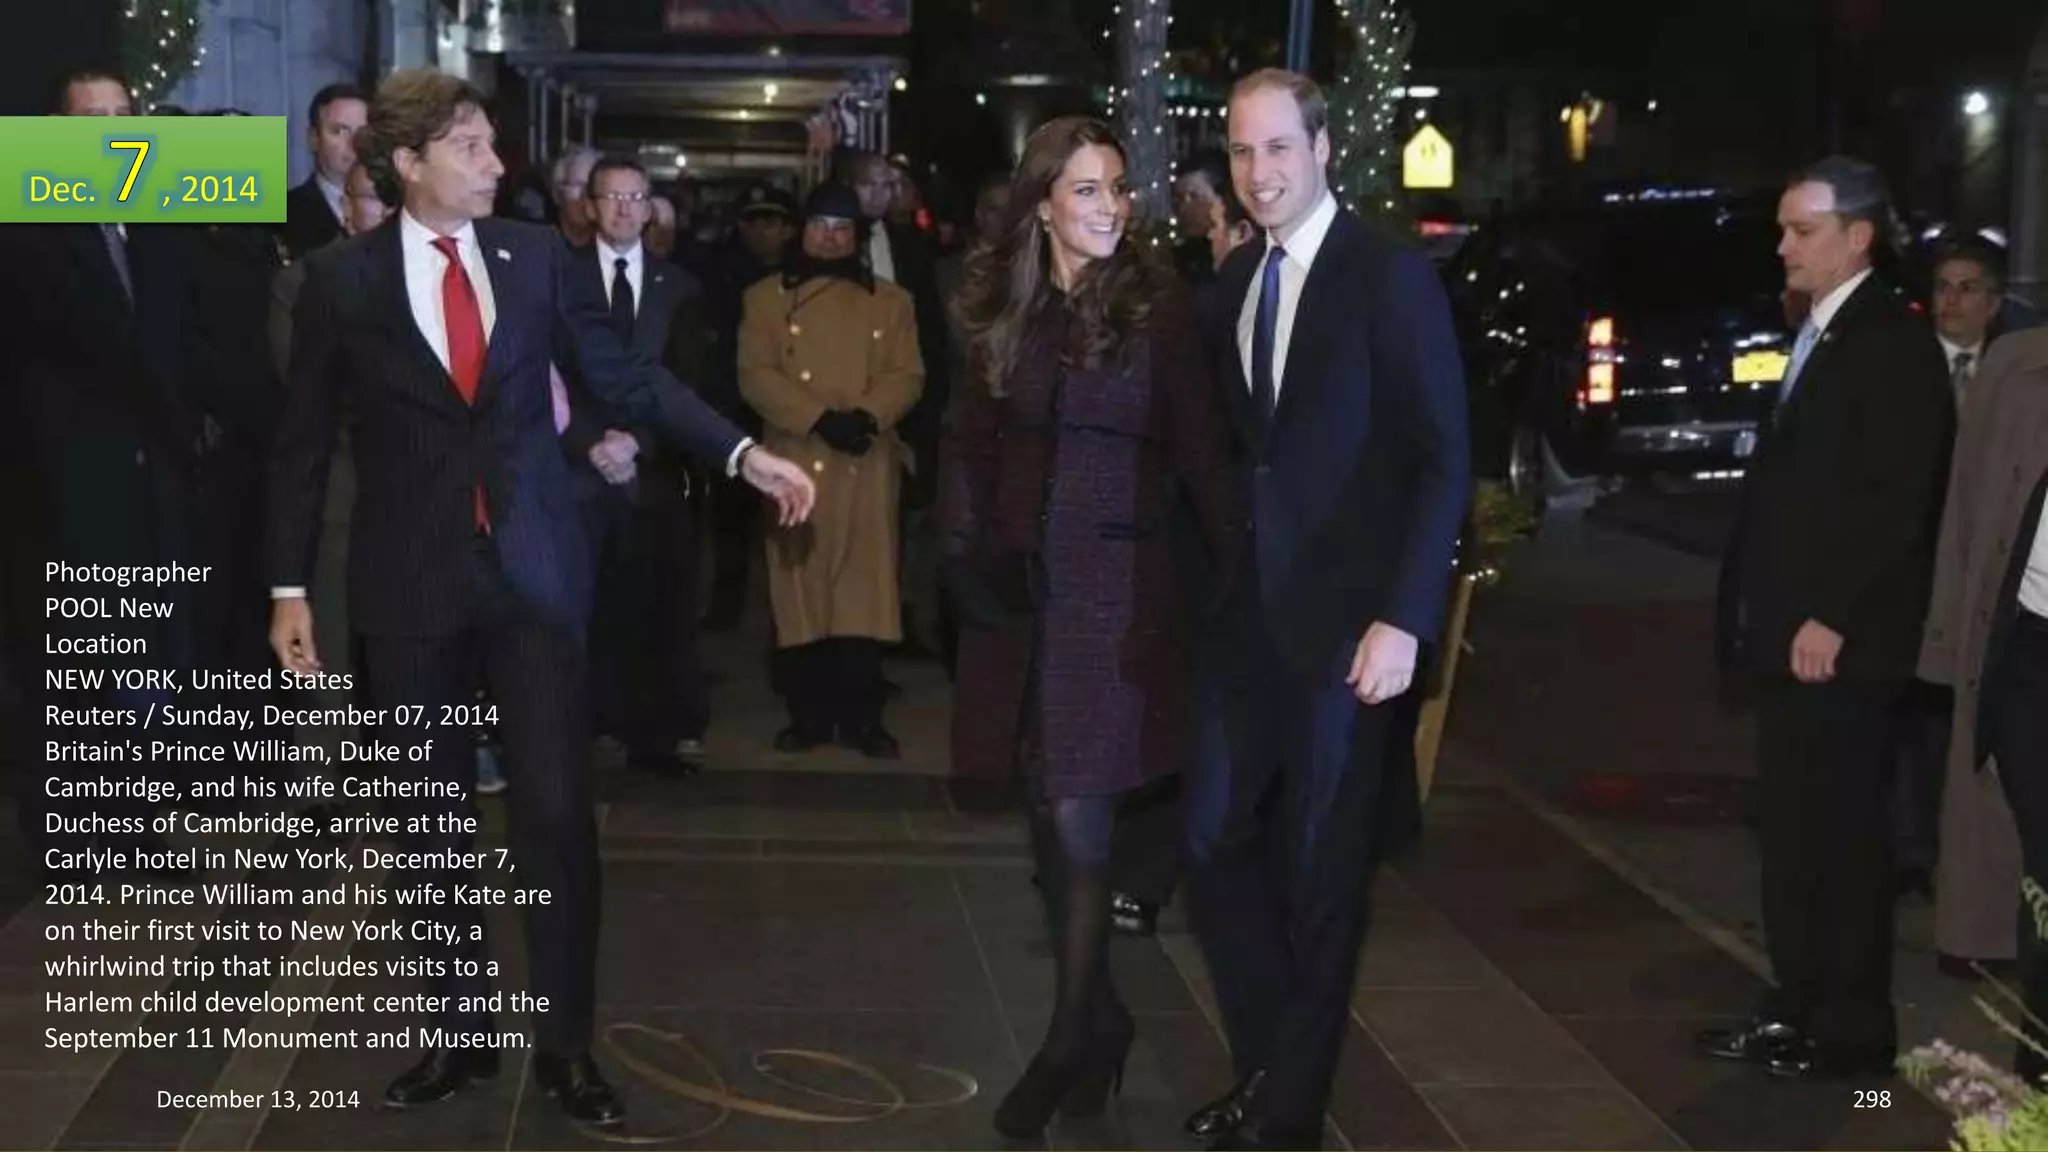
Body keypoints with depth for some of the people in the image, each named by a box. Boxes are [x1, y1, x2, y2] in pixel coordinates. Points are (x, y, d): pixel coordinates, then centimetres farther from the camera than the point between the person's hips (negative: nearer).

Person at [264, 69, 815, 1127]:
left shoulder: (534, 256, 3)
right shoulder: (341, 278, -2)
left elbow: (620, 373, 4)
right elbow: (304, 441, 1)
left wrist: (742, 453, -5)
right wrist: (290, 585, -2)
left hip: (531, 567, 1)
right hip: (411, 577, -1)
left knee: (556, 810, -1)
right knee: (431, 819, 9)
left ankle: (565, 1044, 12)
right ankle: (461, 1031, 24)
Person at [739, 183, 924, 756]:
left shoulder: (890, 301, 12)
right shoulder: (766, 297, 7)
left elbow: (907, 376, 3)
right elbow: (755, 376, -4)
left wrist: (867, 415, -17)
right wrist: (821, 419, -16)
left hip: (868, 468, 1)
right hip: (794, 464, -1)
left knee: (865, 590, -1)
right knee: (800, 590, 1)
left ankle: (861, 718, 6)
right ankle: (809, 714, 11)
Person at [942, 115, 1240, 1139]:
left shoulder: (1157, 308, -5)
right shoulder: (1005, 308, 6)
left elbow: (1201, 450, -4)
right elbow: (971, 441, 12)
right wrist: (964, 546, -1)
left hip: (1116, 585, -4)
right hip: (1020, 584, 5)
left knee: (1078, 817, -6)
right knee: (1050, 817, 10)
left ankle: (1070, 1043, 6)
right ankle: (1097, 1016, 25)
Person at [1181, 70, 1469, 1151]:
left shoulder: (1390, 275, -10)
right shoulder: (1234, 278, 9)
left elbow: (1445, 460, -13)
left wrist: (1405, 619, -19)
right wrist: (1221, 579, 4)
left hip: (1349, 617, -6)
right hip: (1250, 612, 6)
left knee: (1320, 868, 6)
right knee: (1213, 843, 8)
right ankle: (1264, 1063, 27)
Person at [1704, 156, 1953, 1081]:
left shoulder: (1894, 341, -11)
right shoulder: (1815, 336, 17)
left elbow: (1897, 501, -18)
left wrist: (1831, 618, -19)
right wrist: (1755, 611, 13)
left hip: (1839, 640, -9)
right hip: (1787, 635, 9)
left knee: (1842, 834, -1)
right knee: (1791, 831, 12)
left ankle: (1852, 1030, 7)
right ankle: (1797, 1008, 21)